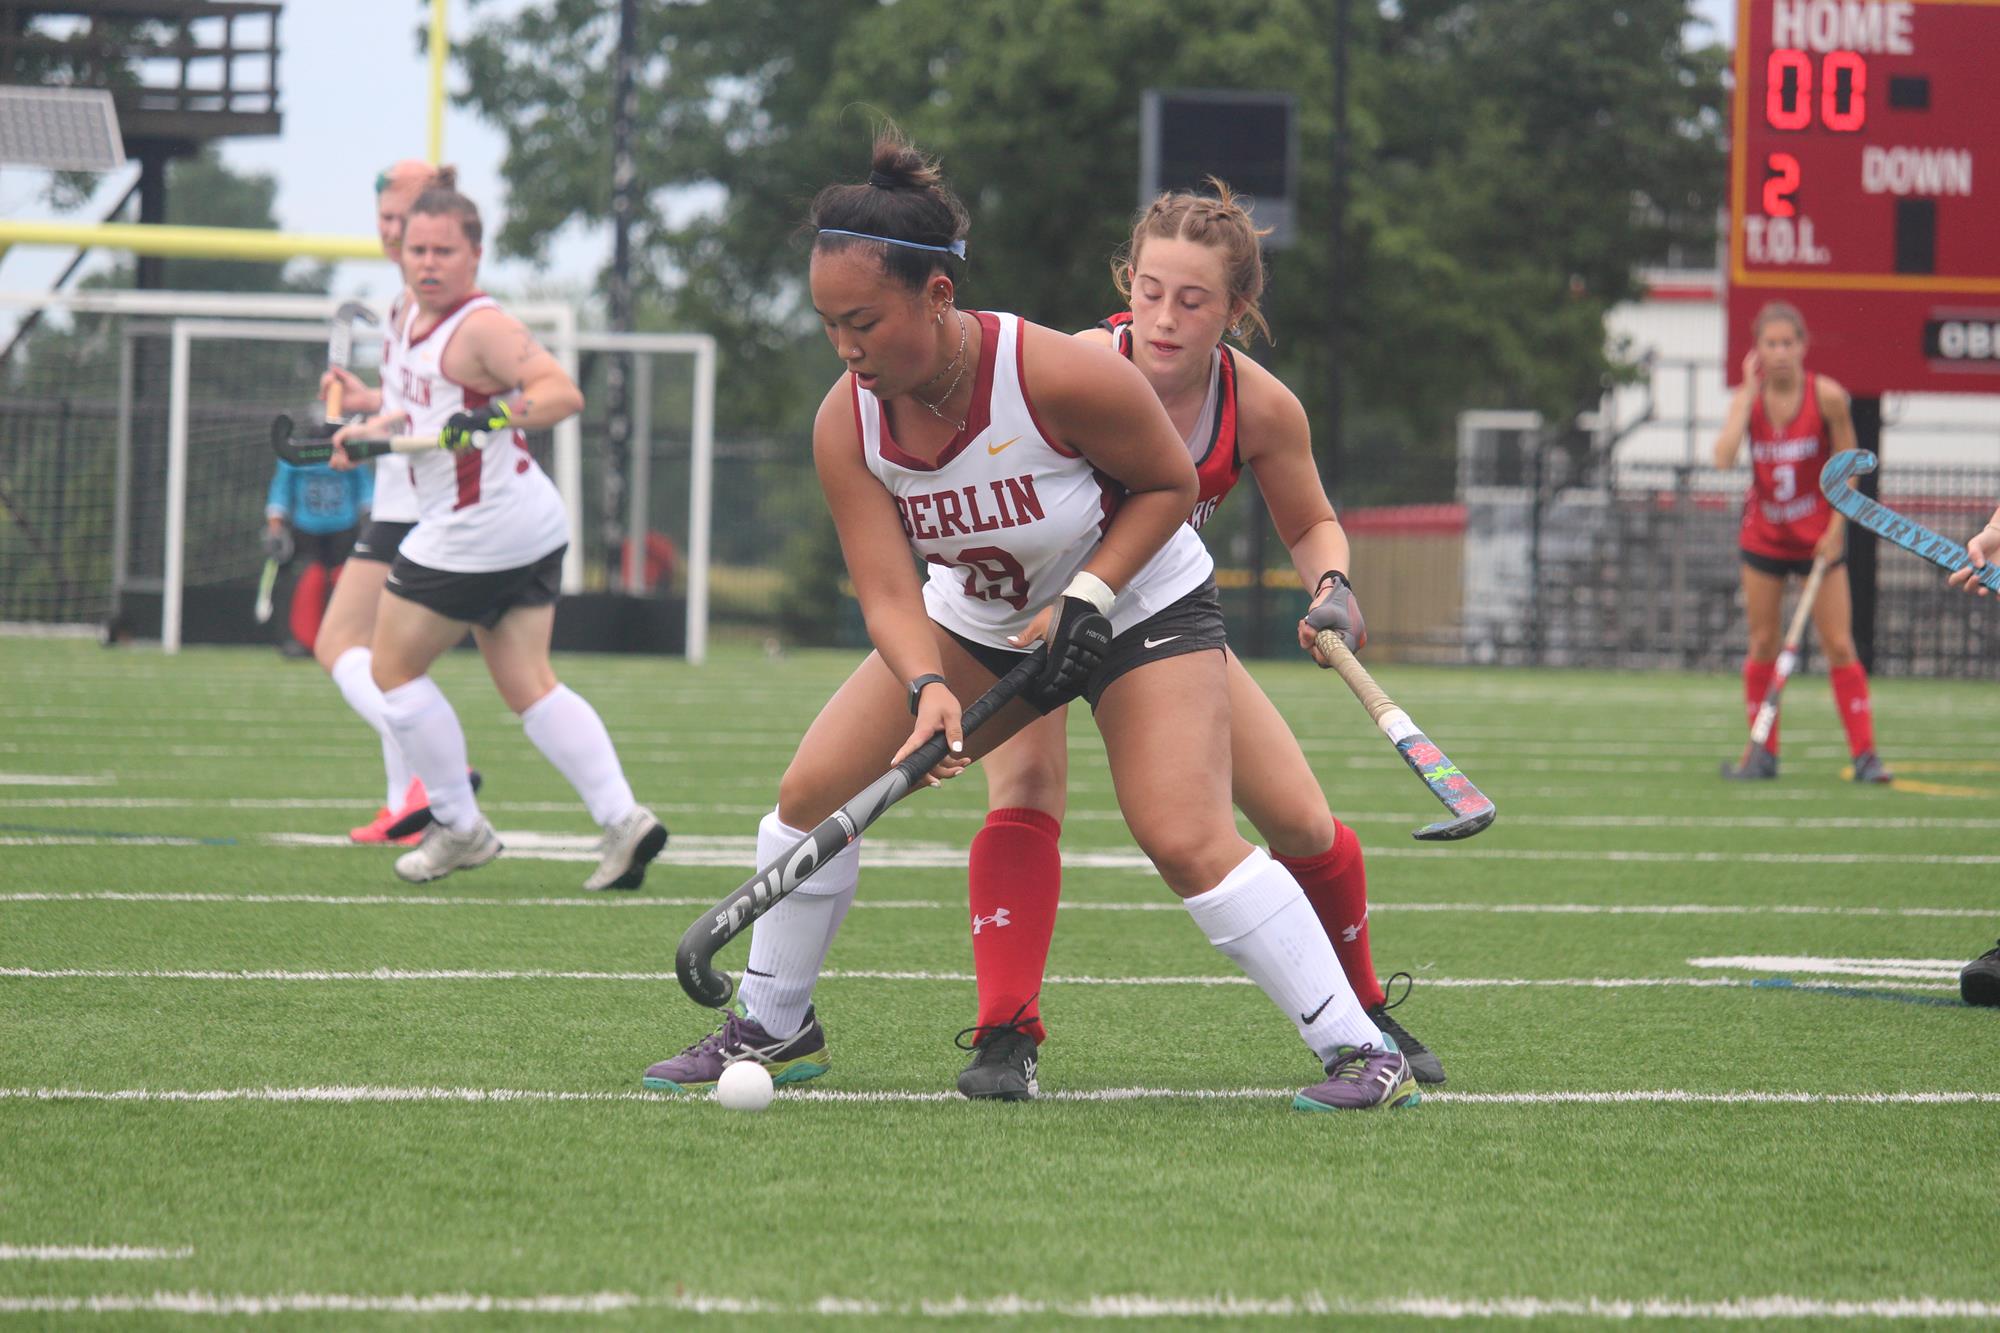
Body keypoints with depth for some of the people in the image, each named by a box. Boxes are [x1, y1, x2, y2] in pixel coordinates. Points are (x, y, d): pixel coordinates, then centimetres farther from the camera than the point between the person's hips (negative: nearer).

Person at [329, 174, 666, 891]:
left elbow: (563, 393, -27)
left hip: (478, 530, -10)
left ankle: (460, 827, 9)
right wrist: (372, 429, 20)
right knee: (529, 686, 5)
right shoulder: (409, 320, 12)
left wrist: (493, 416, -42)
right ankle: (622, 818, -6)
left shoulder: (480, 327, -17)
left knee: (393, 667, 3)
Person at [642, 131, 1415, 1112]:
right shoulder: (846, 423, -19)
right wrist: (928, 691, -41)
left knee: (1187, 843, -22)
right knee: (812, 791, -3)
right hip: (978, 619, 5)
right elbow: (888, 592, -22)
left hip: (1138, 604, -5)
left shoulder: (1058, 376, -32)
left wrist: (1086, 599, -25)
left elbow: (1169, 485, -15)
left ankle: (1360, 1052, -14)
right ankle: (772, 1030, 17)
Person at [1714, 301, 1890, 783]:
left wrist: (1835, 530, -10)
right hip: (1763, 536, 2)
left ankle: (1864, 753, -2)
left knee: (1839, 645, -5)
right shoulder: (1747, 398, -7)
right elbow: (1724, 458, -23)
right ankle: (1763, 752, 14)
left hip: (1818, 538, -2)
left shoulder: (1826, 396, -13)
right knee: (1763, 645, 5)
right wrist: (1749, 393, -19)